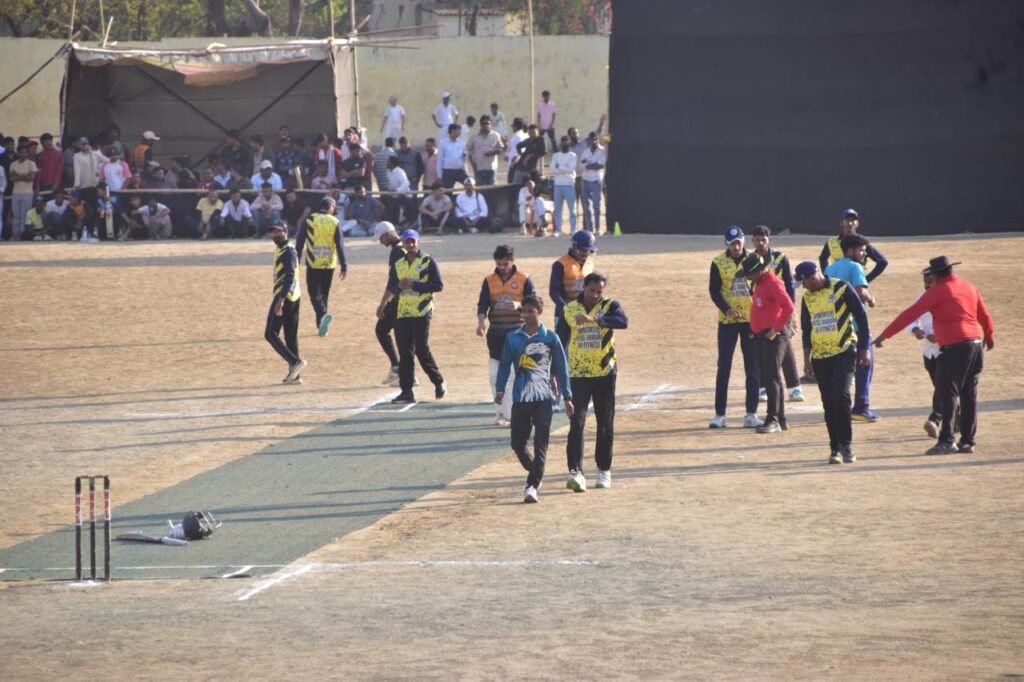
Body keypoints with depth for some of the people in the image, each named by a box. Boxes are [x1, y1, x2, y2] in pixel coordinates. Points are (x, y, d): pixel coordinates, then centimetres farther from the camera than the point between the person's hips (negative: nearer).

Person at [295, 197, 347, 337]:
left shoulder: (309, 220, -1)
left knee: (315, 294, 0)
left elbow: (299, 242, -3)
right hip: (329, 264, 2)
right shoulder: (334, 222, 0)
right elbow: (340, 245, -5)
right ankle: (321, 325, 16)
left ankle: (324, 314, -28)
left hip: (313, 264, -2)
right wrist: (343, 266, -4)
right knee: (324, 294, 15)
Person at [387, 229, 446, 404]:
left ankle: (439, 382, 9)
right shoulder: (398, 265, 15)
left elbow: (438, 285, -8)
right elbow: (391, 288, 13)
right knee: (404, 352, 1)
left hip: (422, 312, -5)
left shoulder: (428, 262, 0)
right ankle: (406, 392, 2)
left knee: (422, 349, -11)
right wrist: (400, 286, -11)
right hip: (402, 313, 5)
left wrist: (414, 285, -16)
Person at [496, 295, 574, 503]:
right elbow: (505, 365, 9)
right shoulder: (513, 338, 7)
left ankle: (532, 485, -11)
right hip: (520, 398, 2)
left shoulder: (550, 338, 2)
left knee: (540, 445, -9)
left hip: (543, 399, -2)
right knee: (518, 444, 5)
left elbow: (561, 367, 6)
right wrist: (500, 389, -4)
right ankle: (537, 475, 30)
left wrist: (567, 397, 6)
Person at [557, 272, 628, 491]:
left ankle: (604, 470, 23)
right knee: (576, 423, -12)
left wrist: (594, 319, -40)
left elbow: (623, 322, -27)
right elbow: (560, 341, 9)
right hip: (578, 374, 0)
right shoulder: (569, 309, 2)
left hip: (605, 373, 0)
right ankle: (576, 472, -19)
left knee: (605, 424, 9)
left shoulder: (609, 306, -5)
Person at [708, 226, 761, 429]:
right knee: (724, 367, 0)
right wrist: (726, 309, -19)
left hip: (752, 320, 1)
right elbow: (714, 290, -3)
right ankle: (719, 415, 6)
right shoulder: (718, 262, -2)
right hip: (728, 321, -1)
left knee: (753, 368, 2)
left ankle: (751, 414, 8)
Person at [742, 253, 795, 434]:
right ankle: (780, 419, 18)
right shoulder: (759, 283, 15)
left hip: (774, 337, -10)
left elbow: (789, 307, -25)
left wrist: (776, 329, -20)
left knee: (772, 378, -10)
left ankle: (773, 420, -11)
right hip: (761, 336, 10)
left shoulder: (773, 283, -15)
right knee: (767, 378, 12)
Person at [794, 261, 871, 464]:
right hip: (820, 356, 5)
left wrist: (864, 348, -4)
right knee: (829, 403, 3)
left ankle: (846, 444, -10)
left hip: (844, 351, -5)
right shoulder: (807, 297, 10)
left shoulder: (841, 289, -5)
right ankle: (835, 448, 9)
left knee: (841, 395, -19)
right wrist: (807, 352, 8)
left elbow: (861, 316, -3)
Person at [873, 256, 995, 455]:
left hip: (954, 347, -7)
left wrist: (885, 334, -7)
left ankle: (946, 441, -11)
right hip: (976, 344, 7)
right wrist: (989, 336, 43)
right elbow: (985, 315, 23)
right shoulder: (970, 288, 13)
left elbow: (911, 314, -9)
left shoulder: (937, 291, -6)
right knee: (969, 395, 11)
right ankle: (968, 441, 11)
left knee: (948, 394, -5)